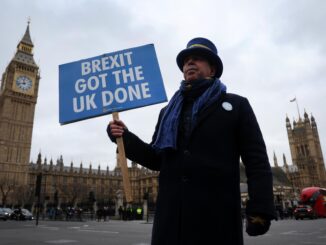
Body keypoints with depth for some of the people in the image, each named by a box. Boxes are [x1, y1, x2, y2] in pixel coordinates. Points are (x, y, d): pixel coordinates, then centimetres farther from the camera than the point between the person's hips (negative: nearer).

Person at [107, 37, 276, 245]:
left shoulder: (236, 105, 8)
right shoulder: (169, 111, 19)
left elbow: (256, 160, 0)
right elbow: (157, 159, 17)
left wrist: (260, 209, -13)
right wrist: (126, 137, 2)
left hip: (218, 216, -3)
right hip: (171, 216, 4)